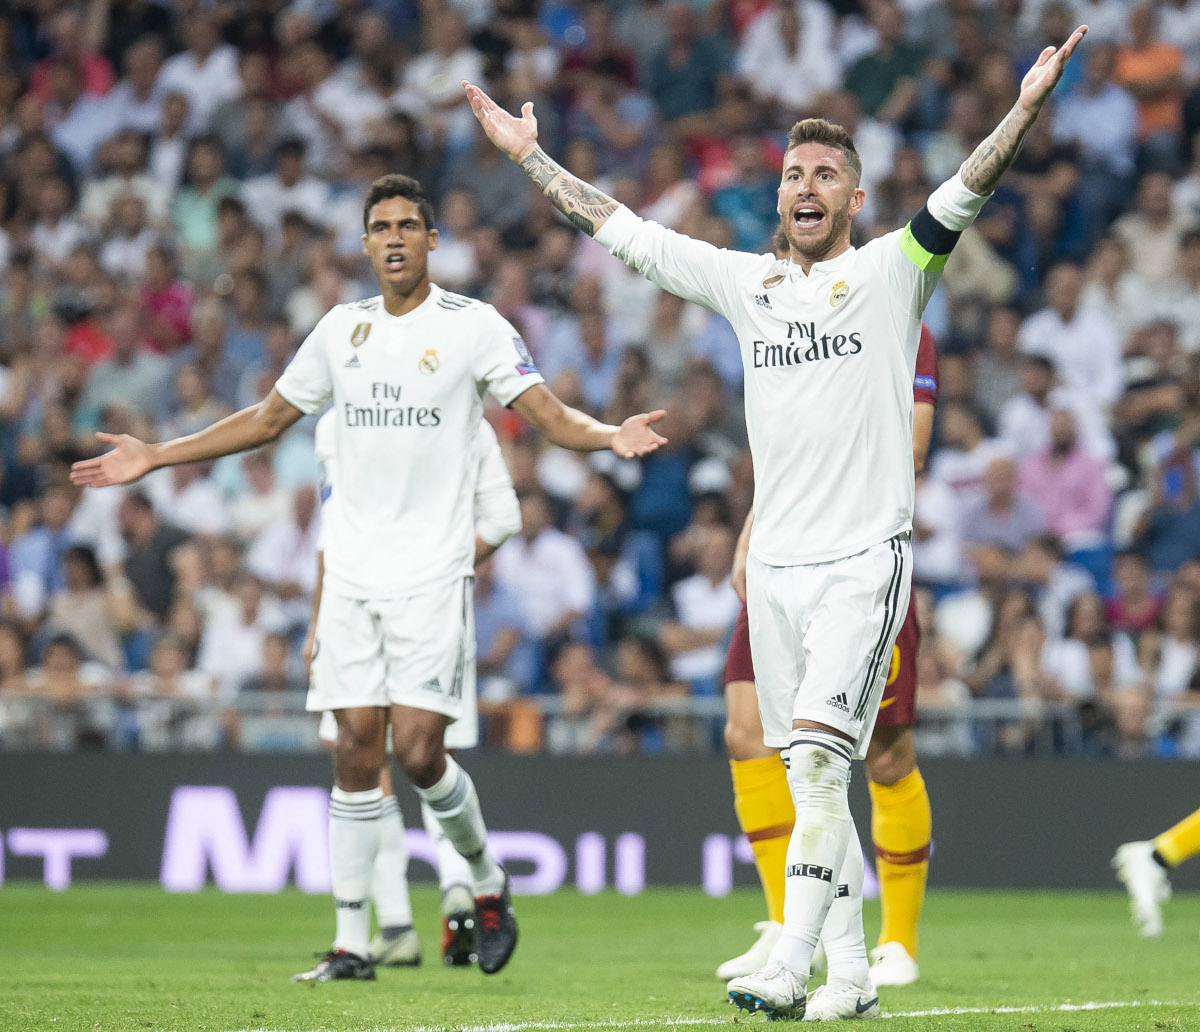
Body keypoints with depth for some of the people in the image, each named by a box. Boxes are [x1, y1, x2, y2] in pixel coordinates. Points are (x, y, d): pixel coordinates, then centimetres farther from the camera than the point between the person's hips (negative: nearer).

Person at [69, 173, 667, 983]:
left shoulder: (472, 327, -2)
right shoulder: (342, 330, 11)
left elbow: (550, 415, -8)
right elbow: (267, 420, 21)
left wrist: (611, 435, -29)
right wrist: (154, 457, 18)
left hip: (432, 574, -4)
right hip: (353, 573, 4)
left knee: (418, 749, -11)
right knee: (357, 749, 0)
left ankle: (487, 879, 17)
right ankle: (352, 941, 4)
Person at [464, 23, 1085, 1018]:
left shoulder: (890, 273, 0)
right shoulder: (746, 282, 13)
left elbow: (961, 197, -14)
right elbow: (625, 231, 19)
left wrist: (1027, 109, -29)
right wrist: (529, 154, 22)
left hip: (865, 555, -5)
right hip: (776, 559, 5)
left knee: (817, 750, -17)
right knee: (809, 776, 5)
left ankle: (789, 969, -21)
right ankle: (851, 973, 11)